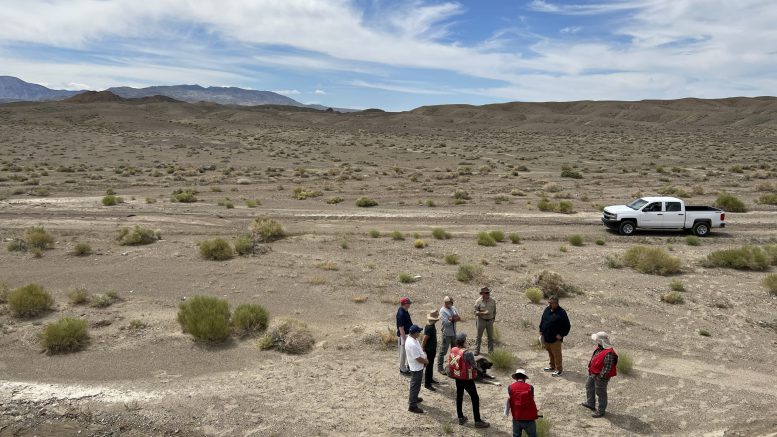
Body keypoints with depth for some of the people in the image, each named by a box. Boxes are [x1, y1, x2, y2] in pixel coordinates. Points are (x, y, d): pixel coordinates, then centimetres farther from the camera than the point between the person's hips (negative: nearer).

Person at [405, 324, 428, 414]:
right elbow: (419, 359, -28)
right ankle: (412, 406, 13)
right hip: (416, 368, -10)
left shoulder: (412, 339, -2)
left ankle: (413, 398, 44)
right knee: (415, 386, 2)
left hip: (417, 367, 10)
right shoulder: (412, 344, -34)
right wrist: (426, 362, -10)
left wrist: (424, 357, 2)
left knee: (415, 385, 26)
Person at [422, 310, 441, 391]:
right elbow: (424, 340, -25)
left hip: (433, 348, 10)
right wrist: (422, 350, -19)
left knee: (431, 365, 22)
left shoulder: (432, 326, 3)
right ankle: (427, 384, 8)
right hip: (429, 350, -10)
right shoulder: (429, 328, -28)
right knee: (429, 366, -1)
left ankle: (430, 379, 37)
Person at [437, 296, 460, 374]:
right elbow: (446, 323, -23)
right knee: (443, 351, -1)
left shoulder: (453, 308, 7)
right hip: (446, 334, -8)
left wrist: (451, 319, -18)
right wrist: (454, 319, -11)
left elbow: (459, 318, -2)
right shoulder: (442, 311, -15)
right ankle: (440, 367, 7)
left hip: (453, 333, 8)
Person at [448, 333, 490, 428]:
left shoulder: (452, 350, -7)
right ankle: (477, 421, 14)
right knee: (475, 399, 7)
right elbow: (474, 366, -18)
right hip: (467, 379, -7)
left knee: (459, 396, 20)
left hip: (457, 377, 7)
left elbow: (450, 364, 3)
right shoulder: (467, 353, -28)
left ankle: (460, 418, 32)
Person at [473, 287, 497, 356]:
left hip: (490, 321, 3)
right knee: (479, 336, 7)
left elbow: (494, 311, 13)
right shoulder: (478, 301, -10)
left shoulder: (492, 301, 0)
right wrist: (483, 313, -22)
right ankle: (476, 351, 17)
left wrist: (493, 318, 10)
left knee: (491, 337, 7)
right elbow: (476, 312, -9)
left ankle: (491, 352, 17)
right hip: (481, 320, -3)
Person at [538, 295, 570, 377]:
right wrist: (541, 331, 11)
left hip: (555, 339, -7)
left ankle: (559, 369, 18)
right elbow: (542, 321, 16)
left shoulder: (561, 313, -17)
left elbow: (567, 326, -13)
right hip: (546, 337, 7)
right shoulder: (547, 310, 4)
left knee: (556, 354, 4)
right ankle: (552, 366, 38)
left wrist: (561, 335, -15)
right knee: (550, 353, 21)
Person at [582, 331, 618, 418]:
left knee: (600, 393, 5)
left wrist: (601, 376, -25)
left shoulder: (608, 353, -32)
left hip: (601, 376, -10)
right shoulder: (599, 348, -1)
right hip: (593, 374, 10)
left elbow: (607, 368, -29)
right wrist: (590, 370, 18)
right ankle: (591, 404, 45)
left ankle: (601, 411, 22)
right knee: (589, 385, 26)